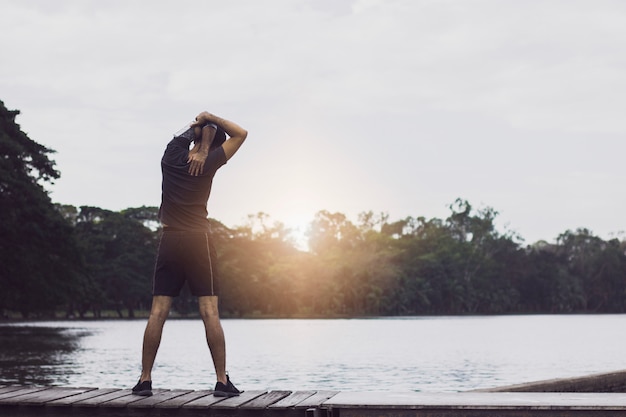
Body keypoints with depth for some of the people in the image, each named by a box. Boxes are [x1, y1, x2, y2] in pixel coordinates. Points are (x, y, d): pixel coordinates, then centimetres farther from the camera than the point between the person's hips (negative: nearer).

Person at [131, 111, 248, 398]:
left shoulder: (172, 155, 7)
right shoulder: (209, 163, -2)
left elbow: (188, 130, 28)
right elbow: (241, 134, 8)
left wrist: (203, 123, 11)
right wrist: (210, 119, 4)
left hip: (169, 241, 3)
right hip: (198, 240, -3)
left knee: (157, 313, 2)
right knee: (210, 312, -5)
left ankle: (145, 379, 1)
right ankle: (222, 381, -6)